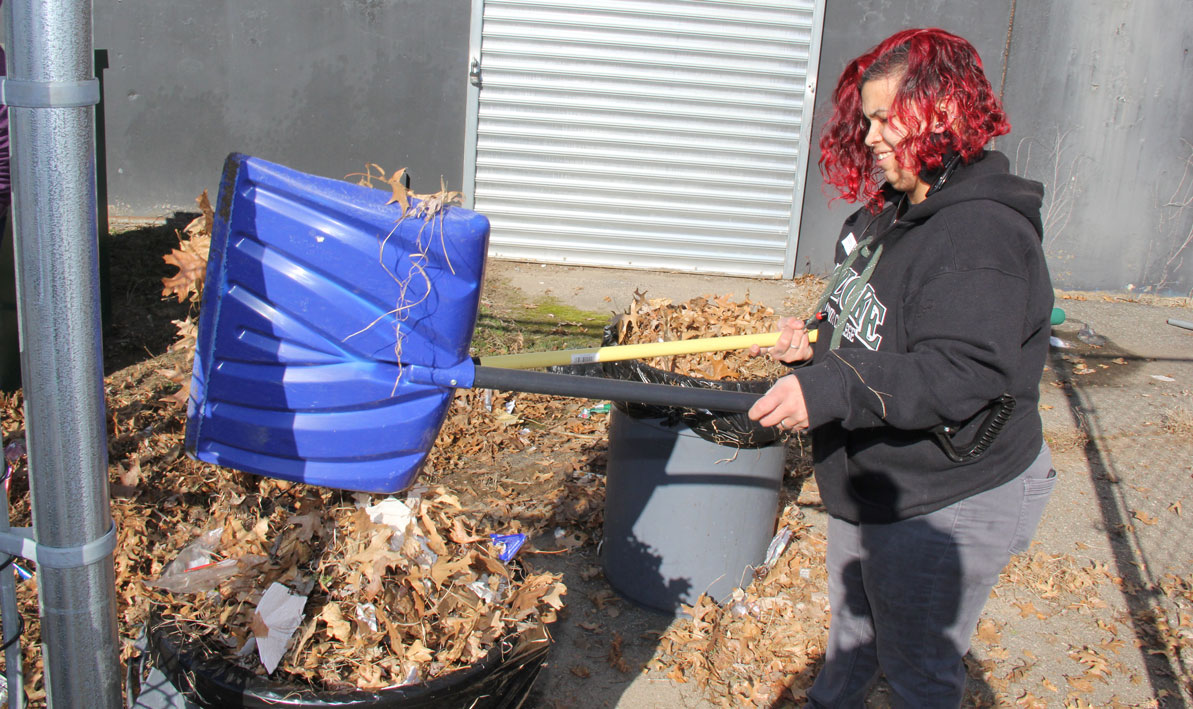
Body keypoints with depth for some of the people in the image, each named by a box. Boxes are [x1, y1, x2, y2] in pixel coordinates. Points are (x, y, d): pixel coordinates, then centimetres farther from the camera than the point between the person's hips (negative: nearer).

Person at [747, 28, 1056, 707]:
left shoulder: (982, 234, -26)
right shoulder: (890, 211, 6)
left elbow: (962, 374, -34)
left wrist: (831, 389, -42)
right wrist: (818, 336, 0)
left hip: (945, 508, -9)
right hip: (872, 481, 10)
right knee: (852, 622, 30)